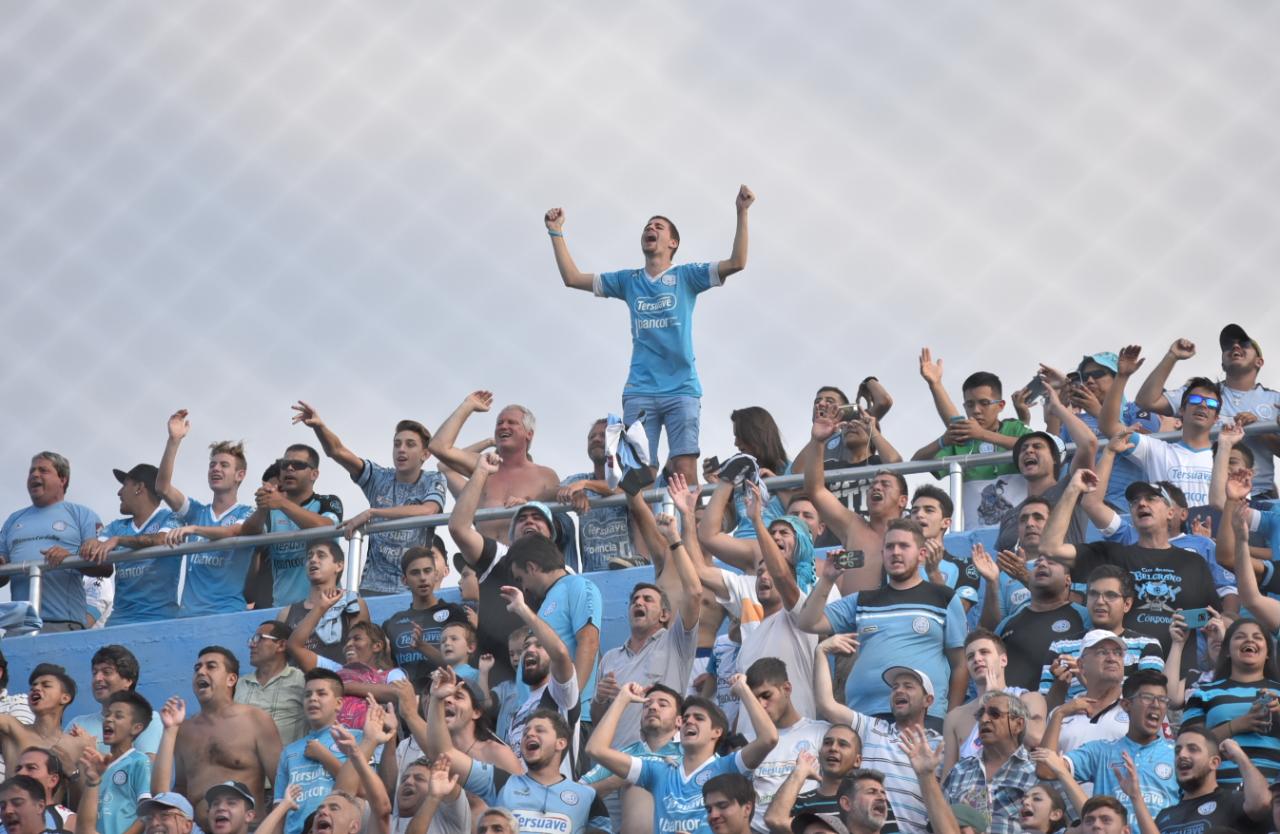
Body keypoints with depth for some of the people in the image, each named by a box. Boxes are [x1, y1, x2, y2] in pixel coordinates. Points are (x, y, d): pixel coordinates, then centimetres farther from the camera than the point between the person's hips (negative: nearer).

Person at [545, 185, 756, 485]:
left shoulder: (686, 276, 8)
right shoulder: (628, 280, 16)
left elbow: (736, 263, -3)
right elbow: (572, 277, 18)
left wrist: (742, 214, -12)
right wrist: (556, 232, 13)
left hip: (682, 389, -2)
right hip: (639, 391, 2)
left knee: (684, 469, -12)